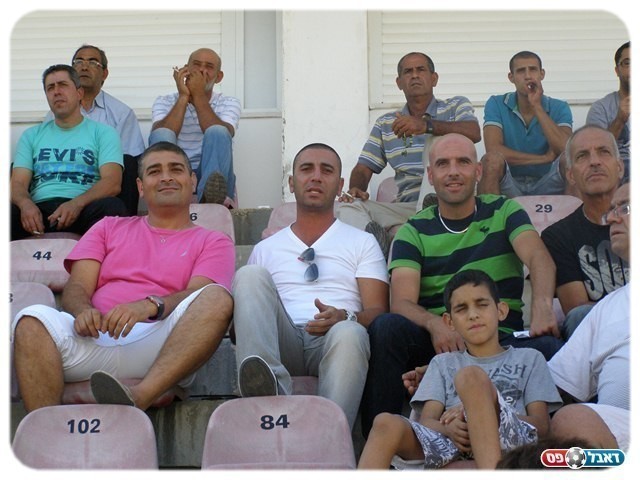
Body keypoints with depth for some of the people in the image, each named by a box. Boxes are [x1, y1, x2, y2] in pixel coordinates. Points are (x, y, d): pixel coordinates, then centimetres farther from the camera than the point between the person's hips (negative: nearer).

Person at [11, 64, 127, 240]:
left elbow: (112, 183, 0)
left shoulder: (103, 133, 14)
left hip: (82, 210, 0)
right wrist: (25, 204, -14)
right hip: (38, 210, 1)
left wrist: (77, 203, -21)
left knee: (112, 206, -36)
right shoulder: (31, 135, 25)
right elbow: (18, 183, 13)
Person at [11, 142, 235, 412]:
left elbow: (198, 297, 3)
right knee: (33, 321, -28)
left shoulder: (213, 242, 22)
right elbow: (76, 287, 17)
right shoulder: (110, 228, 30)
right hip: (96, 338, 2)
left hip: (162, 345, -2)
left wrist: (150, 305, -19)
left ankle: (137, 400, -47)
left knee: (217, 298, -31)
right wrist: (83, 311, -9)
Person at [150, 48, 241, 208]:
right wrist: (183, 97, -8)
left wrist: (199, 96, -9)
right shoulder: (164, 102, 13)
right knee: (161, 135, -25)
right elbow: (160, 137, -10)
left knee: (217, 132, -26)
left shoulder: (229, 103, 12)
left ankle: (210, 195, -54)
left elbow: (221, 137, -11)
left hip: (212, 176, 0)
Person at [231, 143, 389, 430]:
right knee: (251, 275, -24)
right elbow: (244, 307, 20)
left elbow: (377, 310, 8)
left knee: (349, 333, -37)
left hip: (332, 342, -1)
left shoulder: (362, 242, 21)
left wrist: (345, 317, -16)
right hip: (283, 341, 2)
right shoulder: (266, 249, 27)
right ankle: (268, 387, -47)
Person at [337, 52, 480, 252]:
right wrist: (355, 189, -9)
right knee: (348, 207, -19)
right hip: (406, 206, 3)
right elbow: (363, 168, 16)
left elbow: (474, 134, -11)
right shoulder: (385, 124, 21)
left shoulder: (456, 106, 12)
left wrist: (426, 125, -26)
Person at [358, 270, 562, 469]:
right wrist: (448, 428, -11)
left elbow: (541, 425, 9)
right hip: (451, 445, 2)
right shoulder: (443, 363, 31)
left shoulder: (529, 359, 24)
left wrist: (485, 413, -9)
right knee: (387, 424, -27)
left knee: (471, 376, -29)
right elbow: (426, 421, 15)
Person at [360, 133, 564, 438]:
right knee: (386, 327, -29)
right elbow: (402, 302, -5)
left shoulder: (503, 211, 12)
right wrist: (434, 323, -29)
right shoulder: (414, 232, 10)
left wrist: (542, 305, -32)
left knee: (548, 347, -33)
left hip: (501, 339, 0)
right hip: (437, 342, 1)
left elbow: (538, 257, -8)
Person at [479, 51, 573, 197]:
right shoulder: (496, 104, 0)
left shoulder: (559, 108, 3)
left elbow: (565, 149, -16)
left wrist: (537, 107, -16)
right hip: (510, 186, -1)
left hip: (546, 185, 1)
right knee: (491, 160, -31)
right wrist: (545, 158, -13)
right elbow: (493, 149, -15)